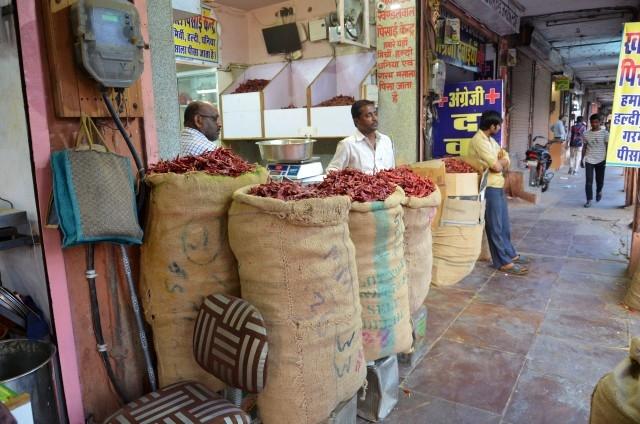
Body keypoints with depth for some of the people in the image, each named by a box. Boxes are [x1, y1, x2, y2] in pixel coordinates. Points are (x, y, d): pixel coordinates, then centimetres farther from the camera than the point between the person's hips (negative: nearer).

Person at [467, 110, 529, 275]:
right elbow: (496, 166, -21)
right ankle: (504, 262, 7)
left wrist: (499, 161, -9)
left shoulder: (490, 139, 14)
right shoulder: (479, 141, -18)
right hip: (489, 188, -10)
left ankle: (510, 254, 32)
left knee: (504, 224, 19)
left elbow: (506, 161, 12)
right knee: (495, 226, -1)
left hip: (498, 186, 10)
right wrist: (501, 161, 1)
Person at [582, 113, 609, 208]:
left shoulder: (604, 133, -3)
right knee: (588, 181, -5)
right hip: (589, 160, 1)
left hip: (600, 160, -1)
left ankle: (599, 192, 41)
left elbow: (608, 146, -2)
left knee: (600, 180, 9)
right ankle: (589, 200, 2)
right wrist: (582, 159, 10)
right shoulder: (586, 134, 4)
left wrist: (606, 159, -8)